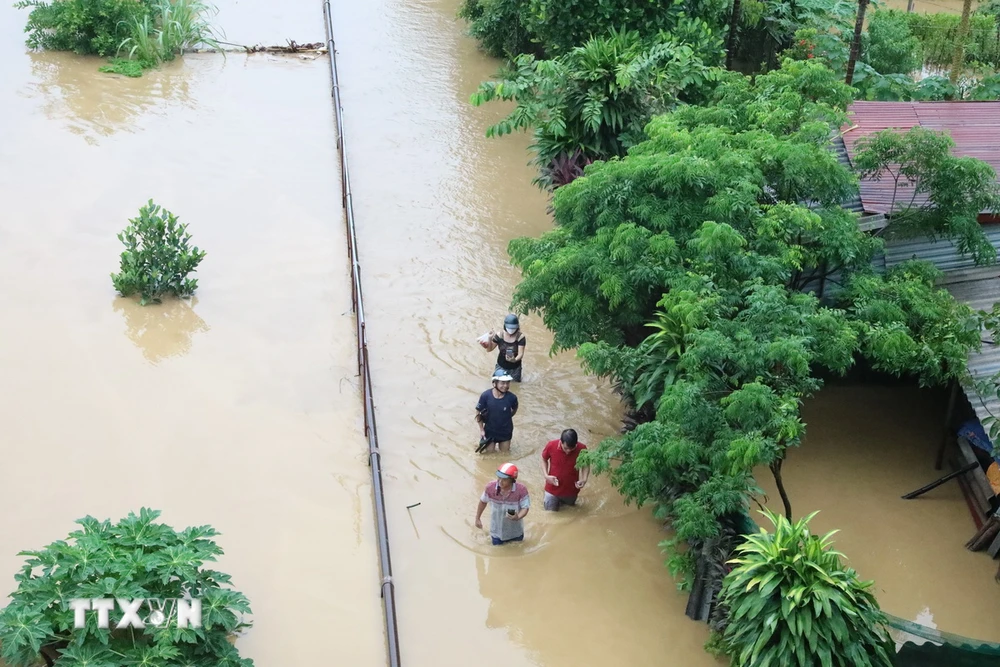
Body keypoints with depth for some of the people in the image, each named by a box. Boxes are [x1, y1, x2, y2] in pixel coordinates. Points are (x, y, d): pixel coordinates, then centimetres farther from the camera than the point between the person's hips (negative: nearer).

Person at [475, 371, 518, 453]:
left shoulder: (511, 397, -25)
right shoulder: (486, 396, -26)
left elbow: (514, 410, -1)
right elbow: (478, 412, -10)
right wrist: (481, 429, -7)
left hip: (505, 432, 1)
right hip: (489, 431, -1)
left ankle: (501, 444, 48)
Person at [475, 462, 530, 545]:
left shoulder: (521, 490, -28)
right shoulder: (490, 487, -22)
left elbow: (525, 508, -18)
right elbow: (483, 502, -4)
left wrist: (518, 517, -39)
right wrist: (477, 518, 6)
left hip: (515, 531, 0)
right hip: (497, 530, 1)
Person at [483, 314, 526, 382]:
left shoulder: (520, 337, -18)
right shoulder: (499, 335, -13)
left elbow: (520, 354, -21)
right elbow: (489, 349, -6)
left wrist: (515, 360, -43)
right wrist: (490, 339, -24)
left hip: (515, 369, -1)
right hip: (501, 367, 1)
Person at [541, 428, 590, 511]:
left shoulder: (582, 449, -24)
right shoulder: (551, 445, -24)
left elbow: (586, 464, -3)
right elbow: (544, 459, -3)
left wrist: (584, 479, -20)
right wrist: (546, 475, -17)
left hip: (571, 490, 1)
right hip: (553, 489, -1)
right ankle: (547, 500, 41)